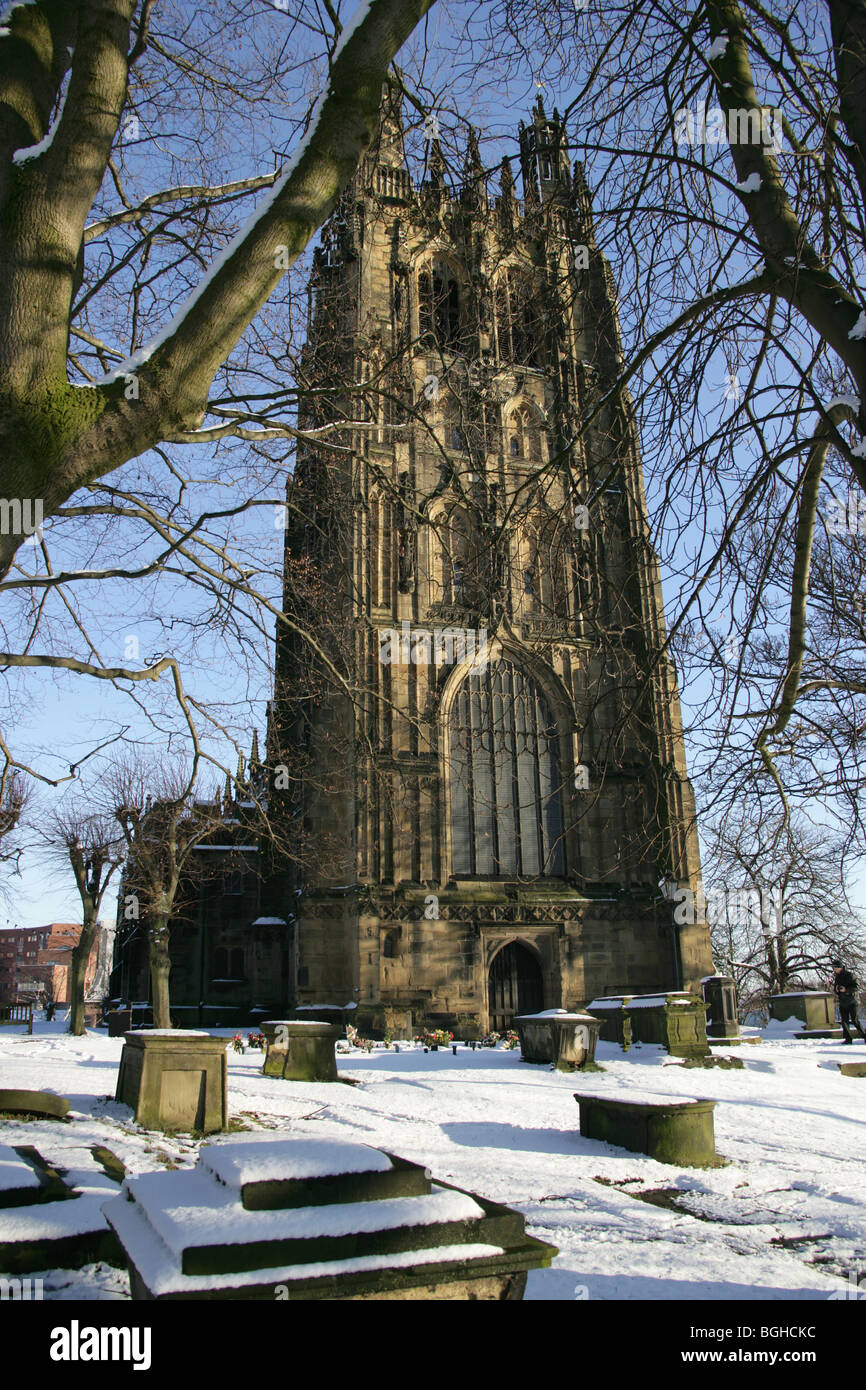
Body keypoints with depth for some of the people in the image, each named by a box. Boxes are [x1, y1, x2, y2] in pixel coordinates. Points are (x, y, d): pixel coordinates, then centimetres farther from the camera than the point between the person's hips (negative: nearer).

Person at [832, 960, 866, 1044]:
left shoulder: (849, 975, -6)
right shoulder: (836, 978, 12)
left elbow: (855, 987, -13)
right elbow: (834, 991, 17)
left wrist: (846, 989, -25)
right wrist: (836, 990, -6)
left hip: (851, 1002, -6)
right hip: (842, 1004, 6)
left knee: (855, 1020, -9)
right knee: (844, 1021, 3)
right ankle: (848, 1039, 8)